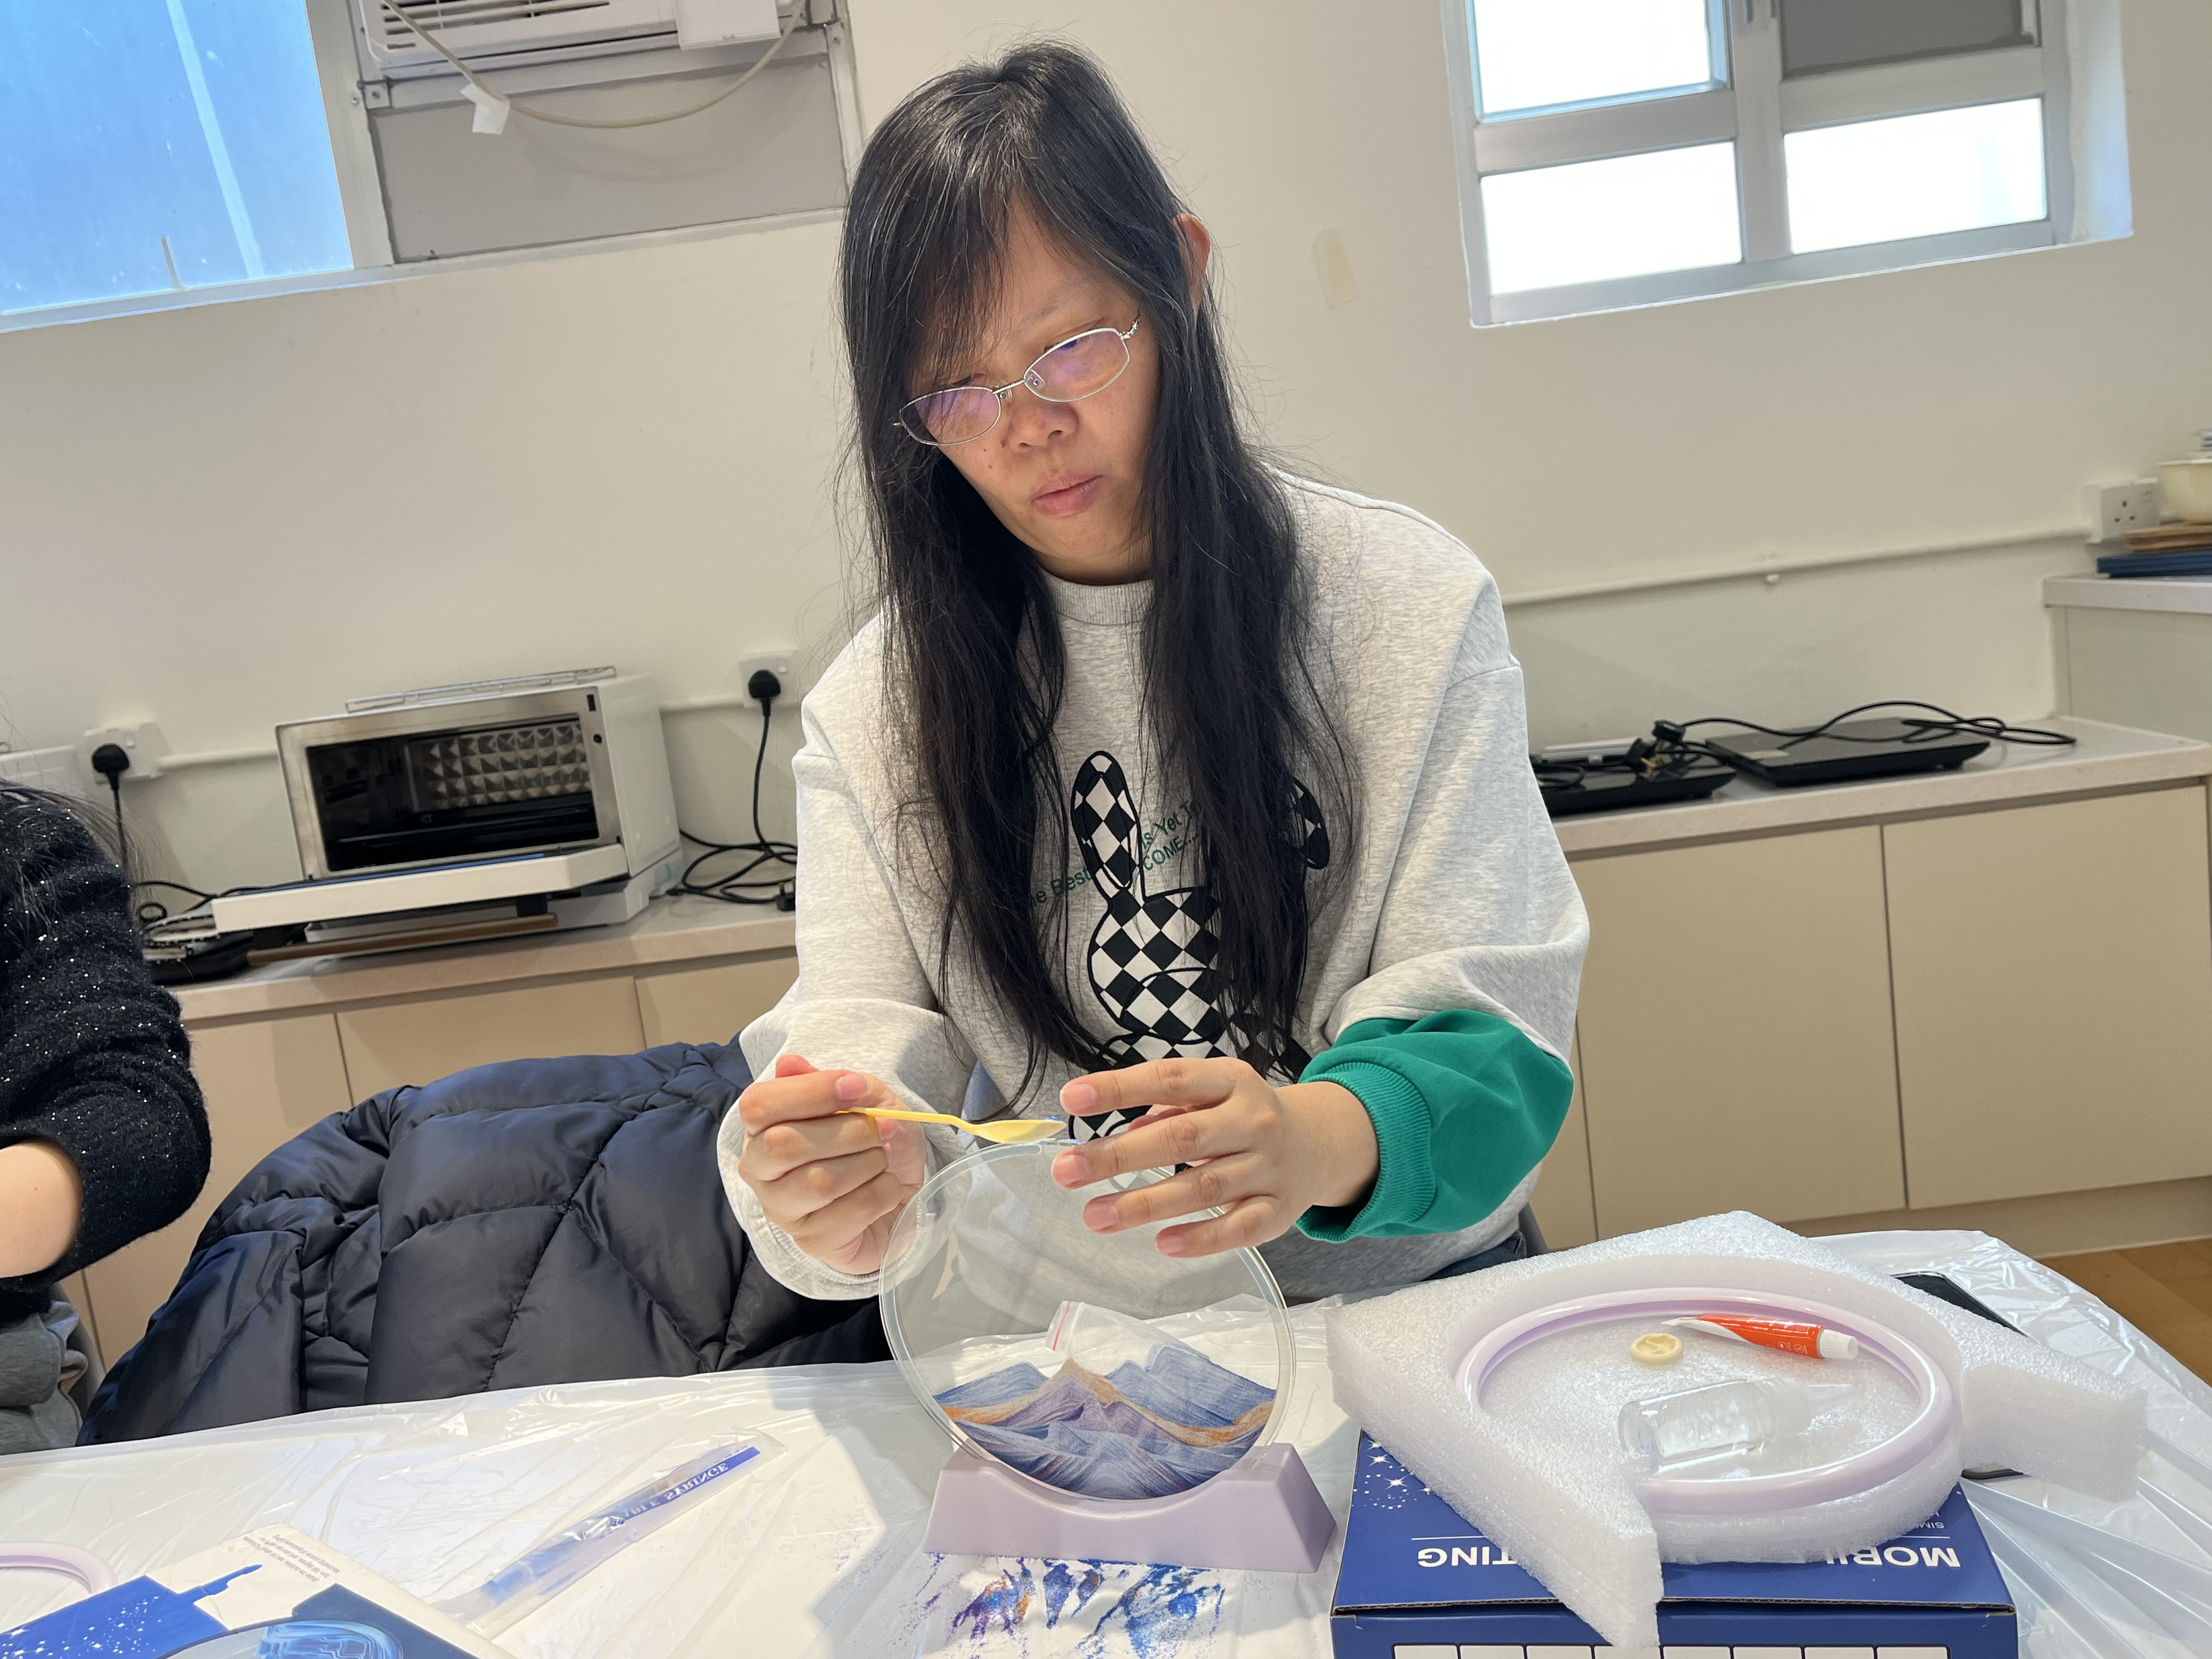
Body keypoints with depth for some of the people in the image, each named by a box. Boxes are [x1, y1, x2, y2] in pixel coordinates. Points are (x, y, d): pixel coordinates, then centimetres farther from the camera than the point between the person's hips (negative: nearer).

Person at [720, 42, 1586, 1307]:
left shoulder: (1405, 602, -3)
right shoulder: (876, 710, 2)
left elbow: (1487, 1025, -9)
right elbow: (861, 1030, -5)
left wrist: (1326, 1139, -31)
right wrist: (837, 1198, -28)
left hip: (1400, 1297, 0)